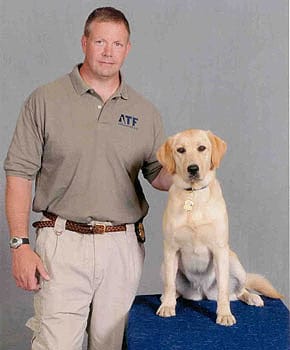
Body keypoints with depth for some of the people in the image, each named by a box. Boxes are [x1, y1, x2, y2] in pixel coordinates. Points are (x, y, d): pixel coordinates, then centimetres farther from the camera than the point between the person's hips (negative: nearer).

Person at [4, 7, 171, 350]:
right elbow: (19, 174, -2)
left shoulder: (145, 113, 9)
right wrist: (19, 244, -9)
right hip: (62, 244, -3)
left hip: (123, 247, 3)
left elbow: (158, 176, 14)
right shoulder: (45, 100, 0)